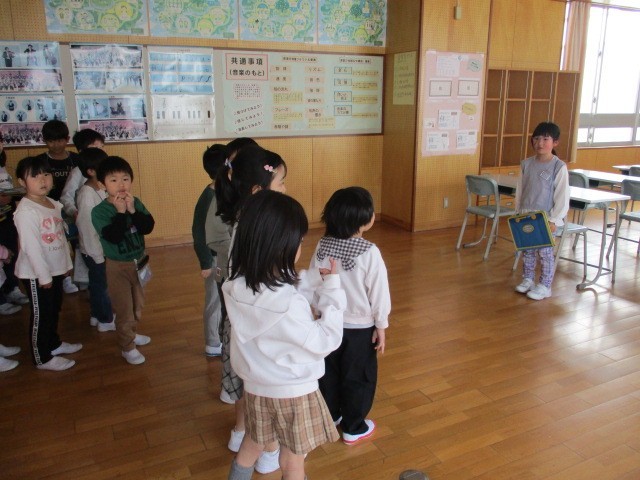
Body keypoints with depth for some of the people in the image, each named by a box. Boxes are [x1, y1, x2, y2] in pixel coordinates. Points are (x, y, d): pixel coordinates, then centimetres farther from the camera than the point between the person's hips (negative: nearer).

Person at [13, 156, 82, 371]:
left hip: (55, 269, 8)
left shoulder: (53, 204, 5)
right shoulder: (25, 211, -21)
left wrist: (66, 262, 13)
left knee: (54, 310, 23)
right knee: (40, 315, 5)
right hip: (35, 273, -8)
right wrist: (43, 275, -20)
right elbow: (30, 246, -22)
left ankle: (53, 343, 42)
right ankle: (42, 358, 19)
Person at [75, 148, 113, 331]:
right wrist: (98, 254, -19)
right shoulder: (87, 194, -24)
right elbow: (86, 227, -23)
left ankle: (97, 315, 36)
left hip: (100, 248, 8)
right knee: (101, 285, 6)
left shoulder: (99, 189, 3)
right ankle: (106, 320, 21)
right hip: (95, 251, -8)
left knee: (97, 283, 21)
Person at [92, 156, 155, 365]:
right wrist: (120, 212, -29)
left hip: (139, 261, 5)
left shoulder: (136, 203, -4)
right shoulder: (99, 211, -17)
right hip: (118, 266, -5)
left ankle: (131, 333, 44)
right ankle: (127, 347, 19)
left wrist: (133, 210, -26)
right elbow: (114, 236, -29)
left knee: (138, 304, 22)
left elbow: (148, 227, -16)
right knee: (124, 309, 3)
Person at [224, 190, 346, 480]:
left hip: (255, 384, 6)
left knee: (253, 444, 31)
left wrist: (315, 280, -3)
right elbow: (324, 342, -21)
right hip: (291, 391, -6)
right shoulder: (287, 306, -36)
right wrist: (332, 290, -17)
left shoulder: (238, 285, -14)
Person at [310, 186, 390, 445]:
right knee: (357, 378, 14)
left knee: (329, 373, 22)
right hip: (360, 327, -4)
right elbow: (379, 291, -16)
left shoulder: (322, 246, -9)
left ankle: (329, 417, 40)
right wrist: (381, 326, -4)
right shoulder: (369, 252, -22)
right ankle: (353, 428, 28)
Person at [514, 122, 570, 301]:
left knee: (545, 252, 3)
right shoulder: (526, 164, 3)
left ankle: (544, 286, 15)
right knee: (527, 250, 14)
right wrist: (518, 213, 9)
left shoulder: (559, 167, -11)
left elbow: (562, 196, -10)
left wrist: (554, 219, -13)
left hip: (546, 218, -4)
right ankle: (527, 280, 28)